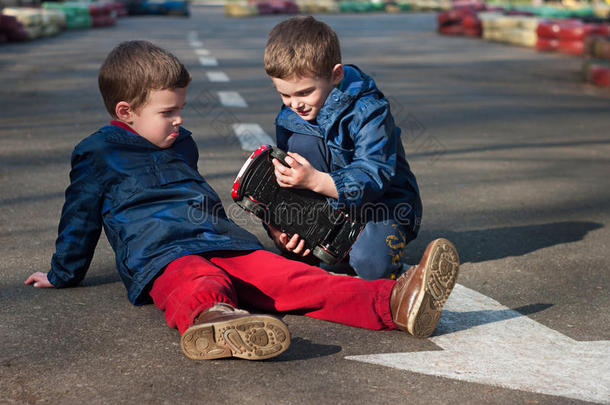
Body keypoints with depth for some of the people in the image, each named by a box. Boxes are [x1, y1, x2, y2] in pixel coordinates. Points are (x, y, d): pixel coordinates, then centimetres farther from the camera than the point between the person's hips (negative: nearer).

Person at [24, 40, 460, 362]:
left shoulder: (182, 144, 28)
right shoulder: (97, 153, 8)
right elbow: (80, 217, 14)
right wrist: (63, 275, 20)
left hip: (227, 247, 5)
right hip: (161, 255, -5)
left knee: (293, 277, -20)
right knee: (199, 284, -42)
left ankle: (392, 303, -40)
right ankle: (213, 320, -78)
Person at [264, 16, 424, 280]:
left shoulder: (369, 111, -22)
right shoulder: (288, 118, -5)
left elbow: (373, 178, -31)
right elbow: (282, 183, -1)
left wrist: (317, 181, -45)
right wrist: (276, 227, -20)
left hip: (384, 201, -5)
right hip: (330, 209, 5)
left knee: (370, 263, -35)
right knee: (299, 142, -20)